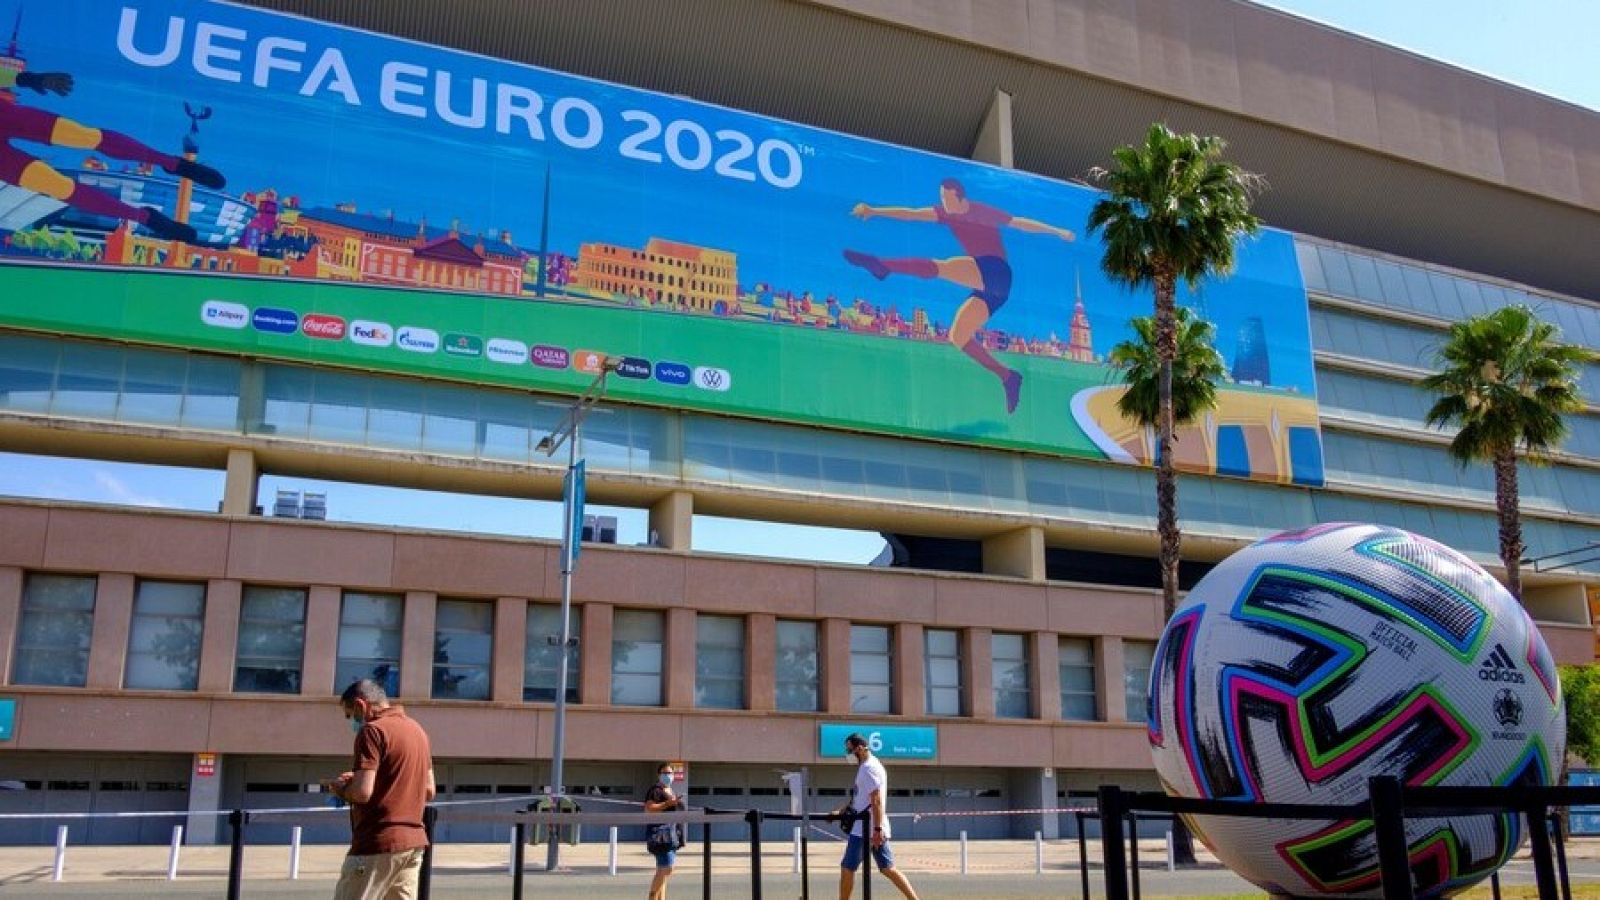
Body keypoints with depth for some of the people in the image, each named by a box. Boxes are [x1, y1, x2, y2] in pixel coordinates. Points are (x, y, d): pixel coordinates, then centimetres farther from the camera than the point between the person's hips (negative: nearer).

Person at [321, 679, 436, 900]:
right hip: (414, 841, 8)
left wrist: (340, 788, 2)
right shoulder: (417, 729, 15)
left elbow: (362, 792, -19)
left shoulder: (372, 730, -10)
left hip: (378, 843, -8)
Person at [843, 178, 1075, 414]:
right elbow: (910, 214, 5)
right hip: (985, 288, 8)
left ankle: (883, 265, -46)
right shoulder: (947, 213, 16)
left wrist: (1057, 231, 13)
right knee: (957, 337, 0)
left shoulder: (984, 212, 5)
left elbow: (1023, 223, 13)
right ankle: (1008, 377, 0)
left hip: (997, 272, -8)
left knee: (940, 267, -26)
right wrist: (873, 211, -7)